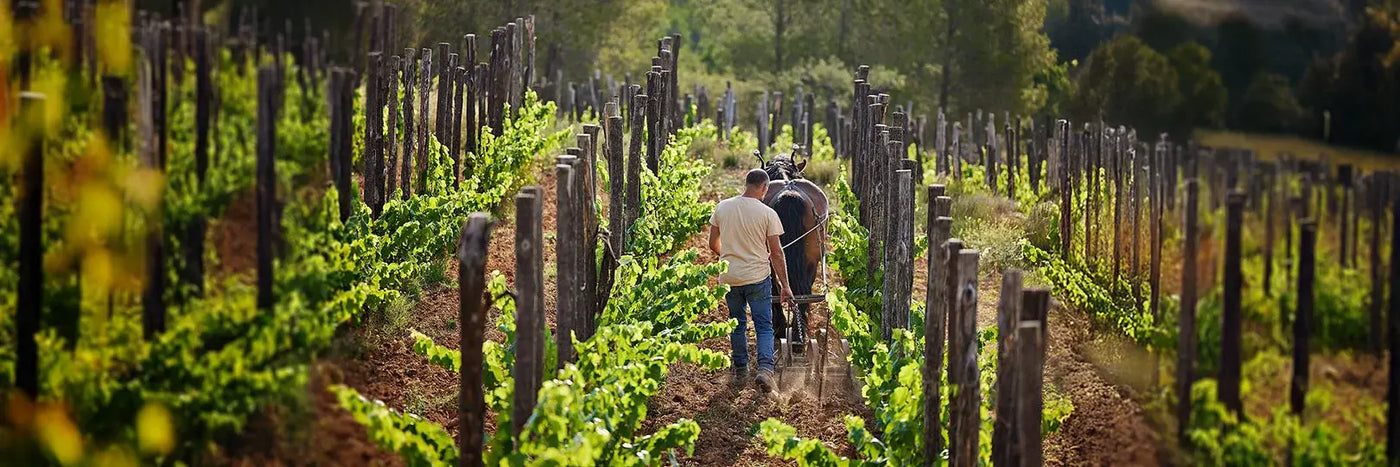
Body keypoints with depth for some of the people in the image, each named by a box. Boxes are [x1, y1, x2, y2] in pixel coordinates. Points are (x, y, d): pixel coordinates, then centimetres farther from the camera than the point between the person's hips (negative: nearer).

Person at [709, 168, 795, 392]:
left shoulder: (723, 207, 0)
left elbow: (713, 244, 9)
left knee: (737, 323, 19)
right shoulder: (767, 214, -10)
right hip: (758, 277, -3)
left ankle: (740, 367, 26)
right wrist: (784, 285, 1)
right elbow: (776, 253, -6)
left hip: (730, 277, 3)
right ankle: (765, 368, -15)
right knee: (764, 326, 2)